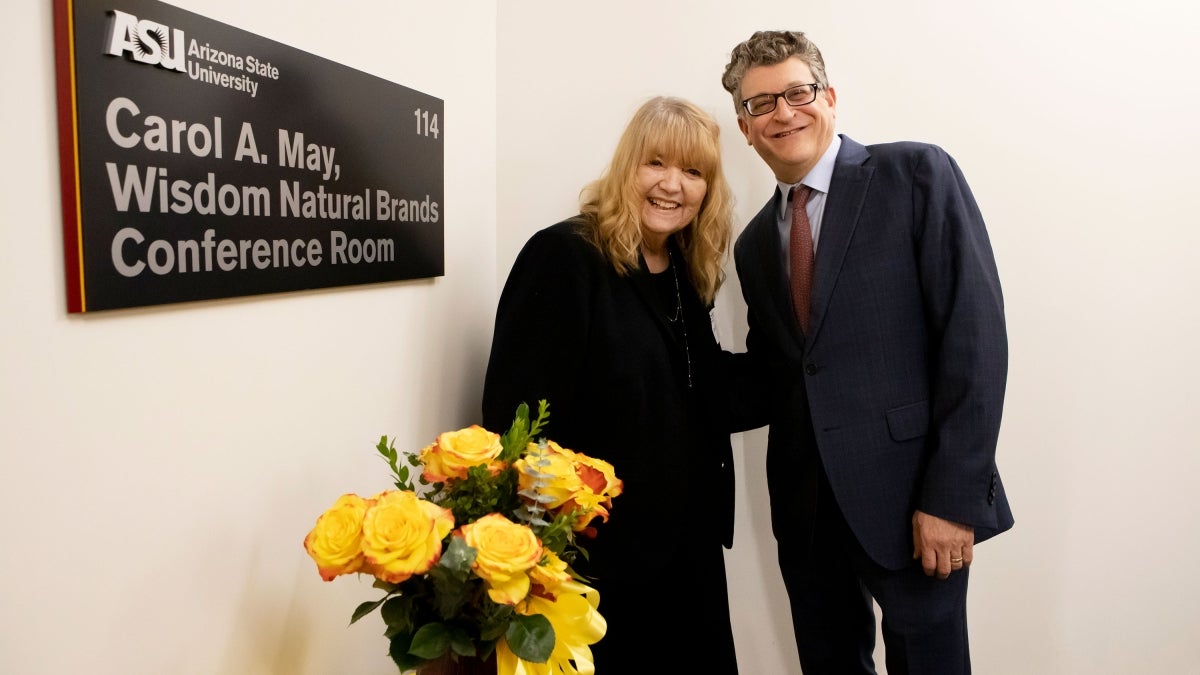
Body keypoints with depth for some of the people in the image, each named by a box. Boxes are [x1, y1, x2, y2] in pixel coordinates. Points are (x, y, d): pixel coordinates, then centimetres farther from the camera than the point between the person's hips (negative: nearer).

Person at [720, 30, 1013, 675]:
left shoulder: (917, 175, -7)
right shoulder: (754, 242, 10)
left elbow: (976, 335, -12)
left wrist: (954, 497, -16)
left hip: (912, 499, -5)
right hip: (804, 502, 5)